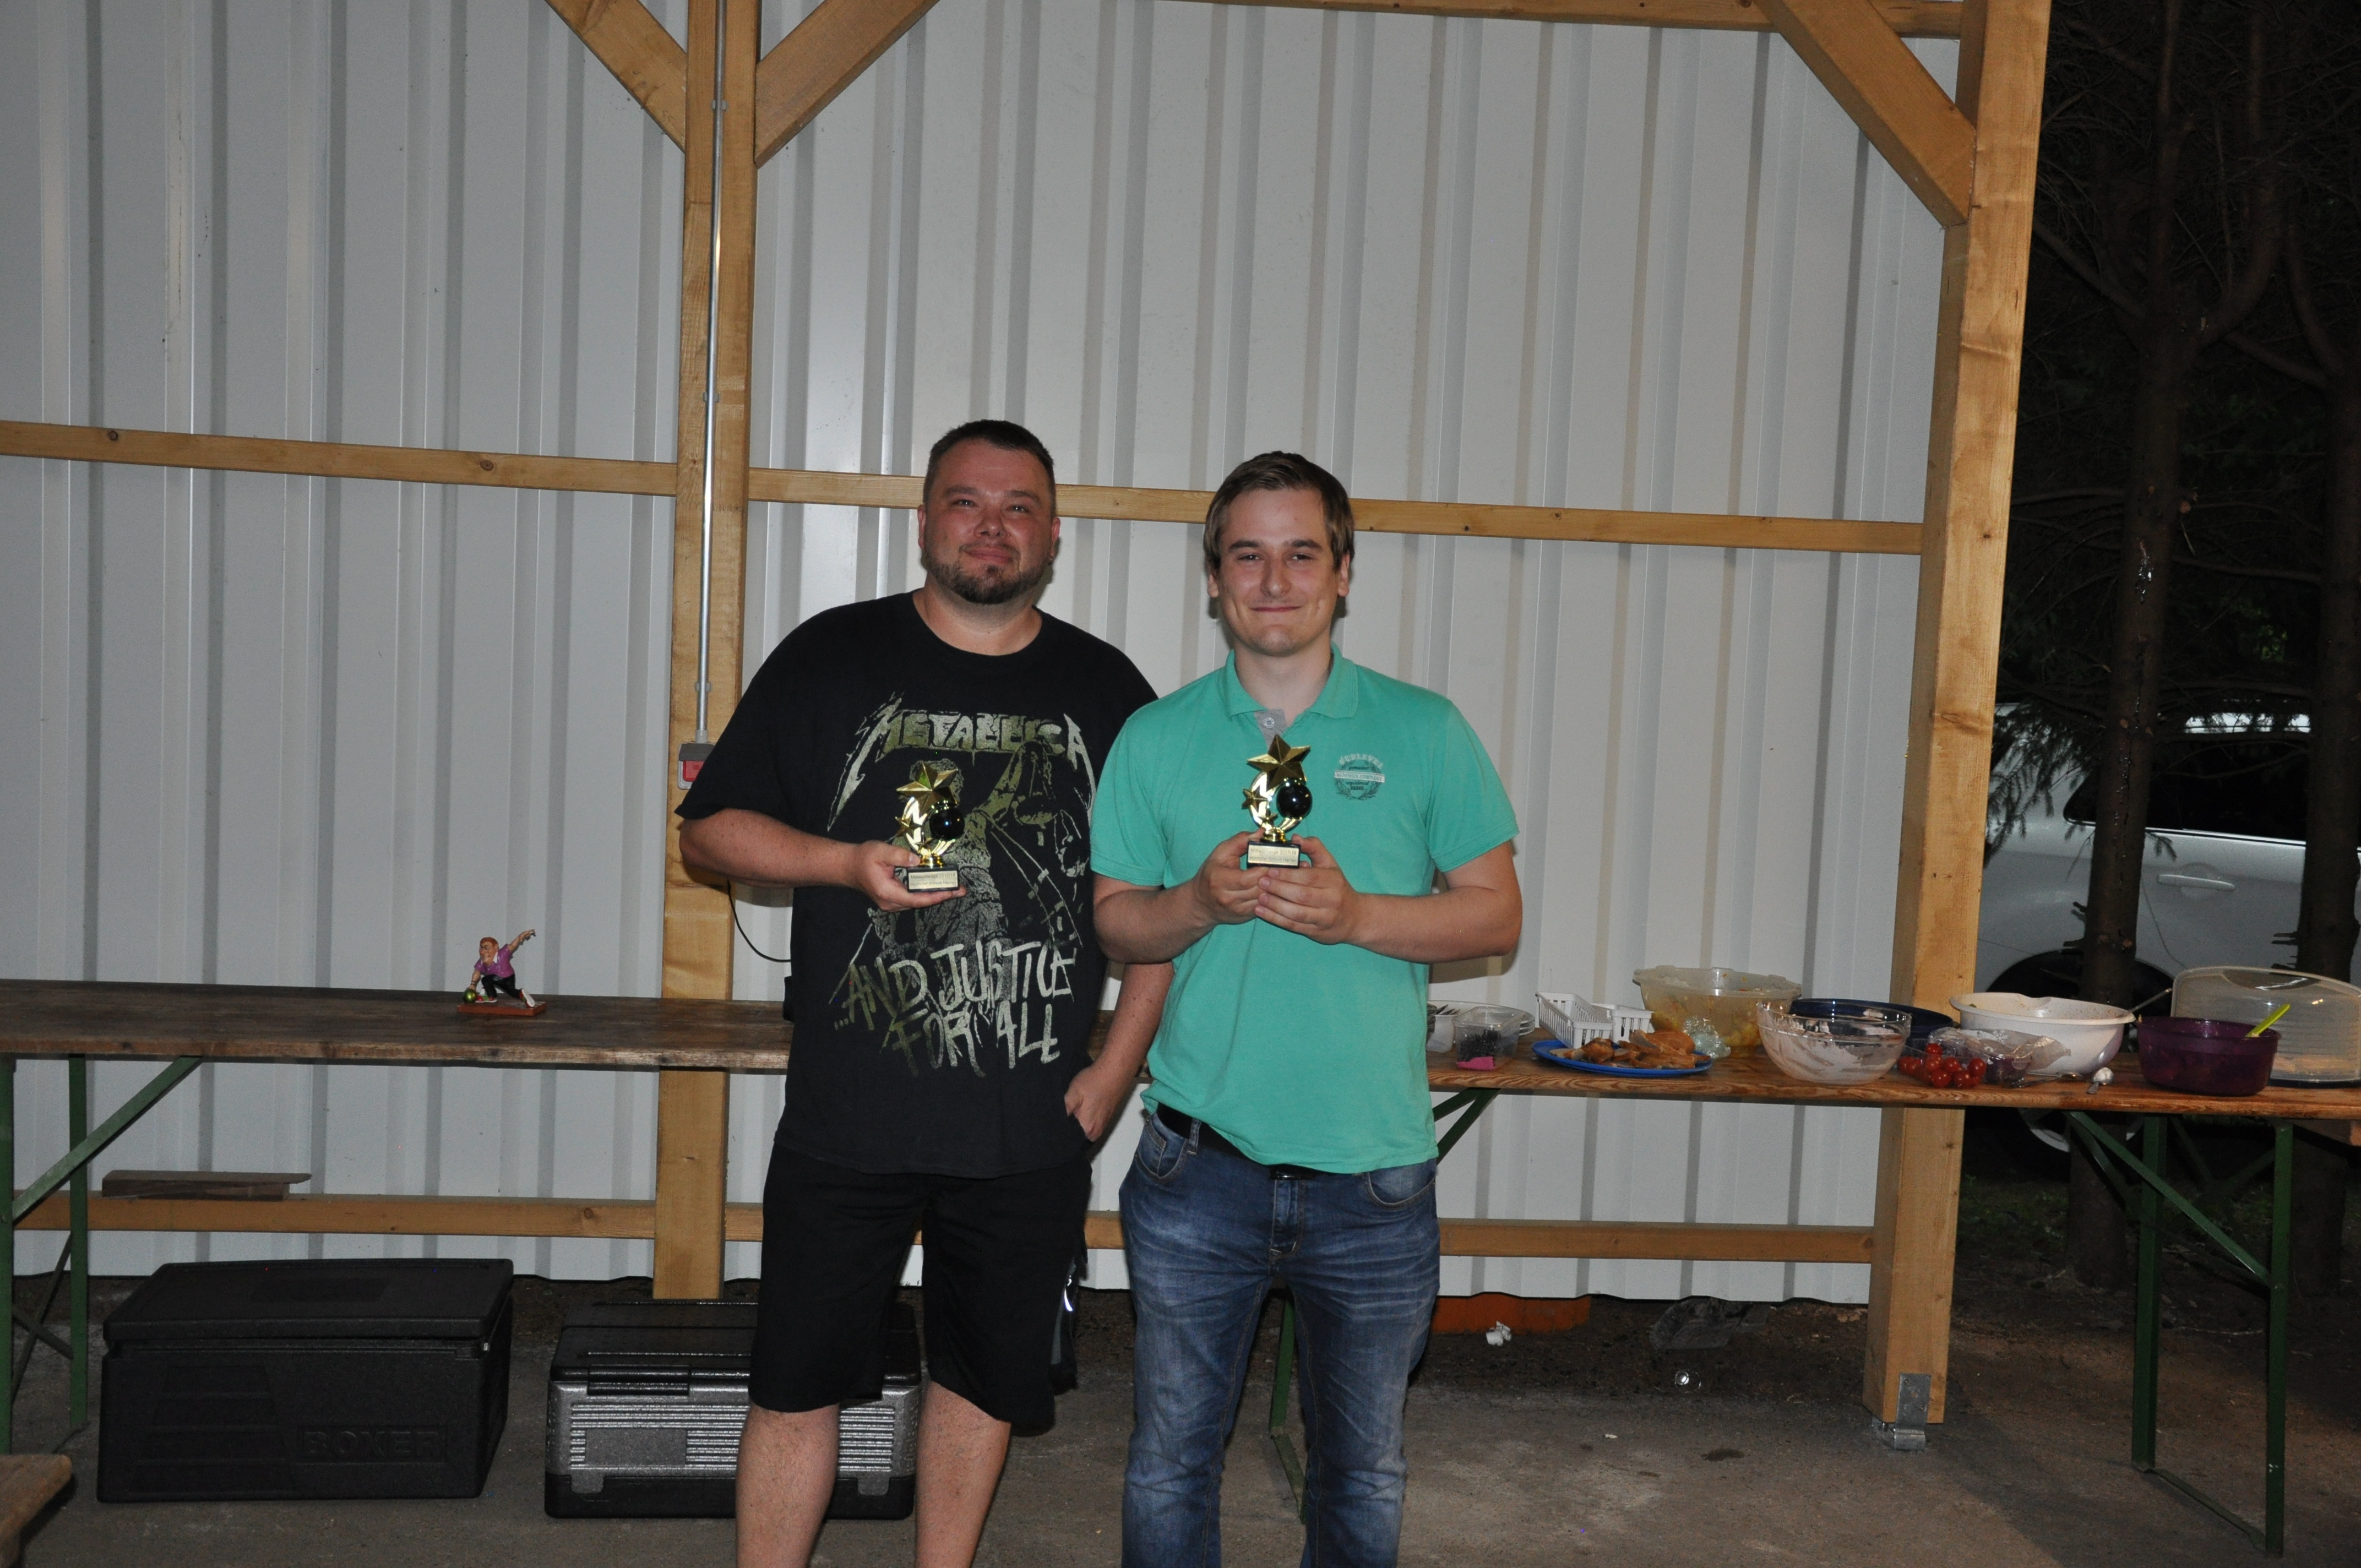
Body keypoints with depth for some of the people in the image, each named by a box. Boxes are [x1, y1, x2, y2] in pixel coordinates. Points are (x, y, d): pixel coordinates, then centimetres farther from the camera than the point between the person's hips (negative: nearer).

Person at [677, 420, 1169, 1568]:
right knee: (798, 1380, 7)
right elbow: (709, 828, 3)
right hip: (850, 1116, -1)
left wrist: (1117, 1066, 0)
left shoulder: (1105, 690, 5)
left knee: (985, 1375, 15)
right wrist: (850, 862, -13)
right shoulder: (832, 657, 2)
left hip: (1034, 1127, 2)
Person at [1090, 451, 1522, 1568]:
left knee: (1364, 1474, 15)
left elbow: (1497, 915, 1)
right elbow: (1113, 922, 7)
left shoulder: (1424, 731, 1)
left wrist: (1354, 915, -15)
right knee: (1171, 1458, 12)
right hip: (1199, 1168, 1)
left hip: (1374, 1170, 0)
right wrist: (1202, 900, -14)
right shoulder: (1156, 737, 3)